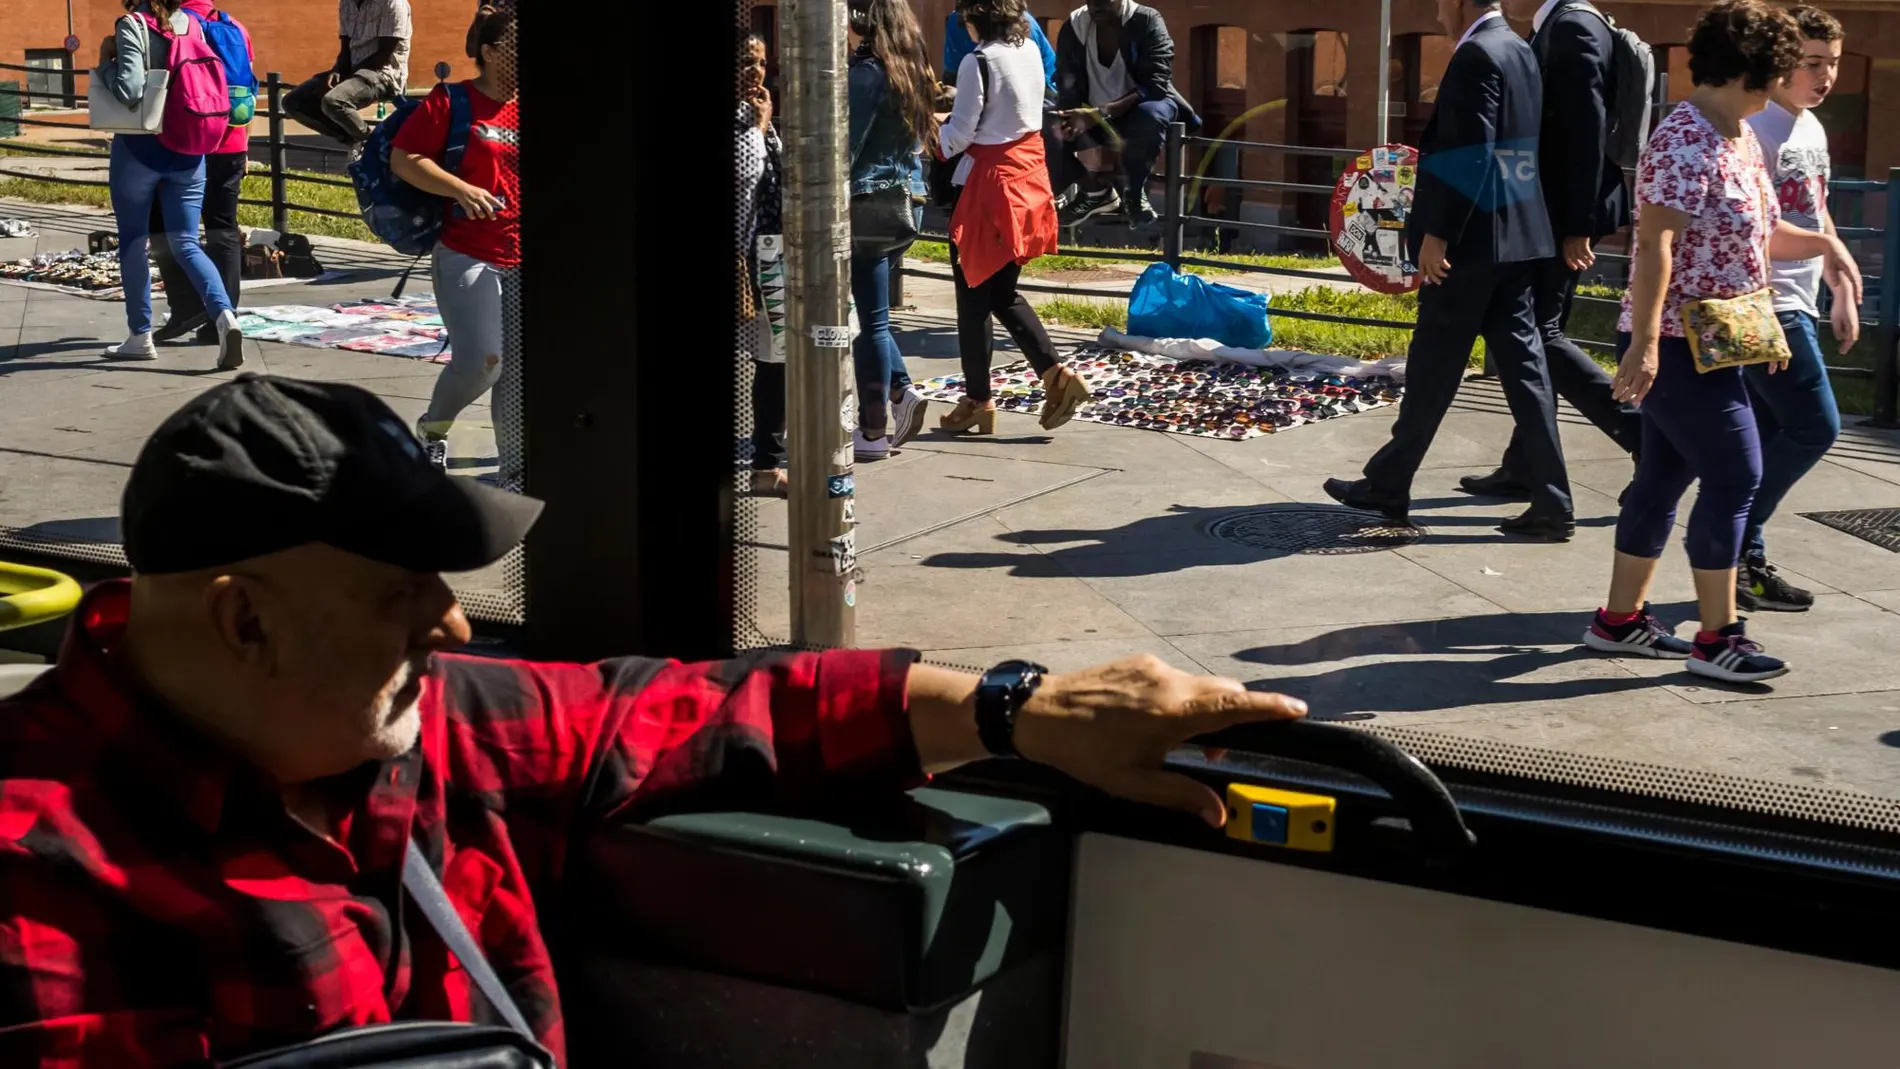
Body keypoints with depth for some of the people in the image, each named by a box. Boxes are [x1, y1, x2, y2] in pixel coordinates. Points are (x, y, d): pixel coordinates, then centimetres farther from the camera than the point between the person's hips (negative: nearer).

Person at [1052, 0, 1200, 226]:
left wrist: (1103, 113, -39)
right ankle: (1097, 189, 0)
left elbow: (1156, 85, -26)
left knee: (1149, 114, -37)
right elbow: (1068, 92, -13)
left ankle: (1135, 193, -14)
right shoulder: (1073, 28, -8)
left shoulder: (1147, 22, -16)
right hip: (1094, 120, 3)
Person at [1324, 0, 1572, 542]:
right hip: (1516, 235, 9)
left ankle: (1389, 484, 15)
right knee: (1523, 364, 6)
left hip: (1471, 238, -9)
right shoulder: (1520, 52, 14)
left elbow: (1469, 153, -20)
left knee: (1432, 366, 3)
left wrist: (1436, 233, -18)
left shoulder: (1476, 55, -14)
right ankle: (1551, 504, 4)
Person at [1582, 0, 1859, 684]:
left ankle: (1620, 620, 20)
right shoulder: (1684, 142, -18)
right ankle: (1716, 638, 0)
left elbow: (1758, 234, 22)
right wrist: (1644, 342, -31)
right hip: (1676, 344, -10)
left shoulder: (1742, 138, 12)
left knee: (1665, 476, 12)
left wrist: (1824, 244, 8)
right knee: (1734, 475, -7)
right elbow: (1654, 245, -26)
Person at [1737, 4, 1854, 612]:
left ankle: (1746, 562, 15)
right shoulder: (1759, 129, -15)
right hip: (1768, 307, -9)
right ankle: (1729, 543, -1)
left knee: (1771, 439, 10)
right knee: (1815, 428, -9)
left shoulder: (1813, 129, 15)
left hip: (1796, 306, 9)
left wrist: (1842, 296, 24)